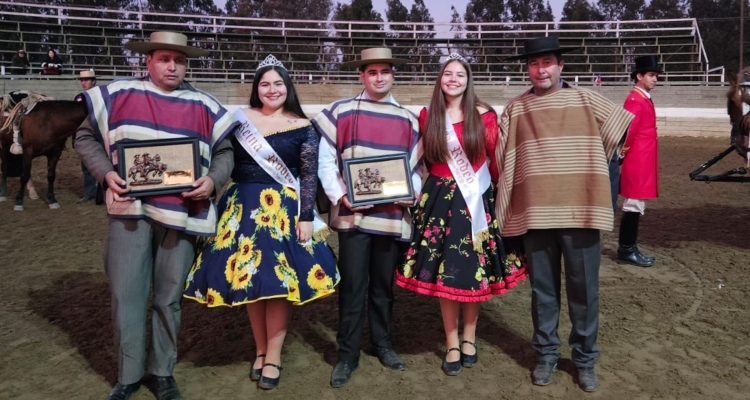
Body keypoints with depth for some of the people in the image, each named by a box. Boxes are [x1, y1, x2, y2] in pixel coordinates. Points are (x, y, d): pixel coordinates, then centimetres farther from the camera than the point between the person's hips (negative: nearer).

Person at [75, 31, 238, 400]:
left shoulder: (203, 106, 5)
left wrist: (213, 180, -10)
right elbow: (86, 137, 11)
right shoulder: (118, 94, 4)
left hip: (180, 212, 0)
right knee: (126, 293, 5)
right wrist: (106, 172, -5)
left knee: (169, 296, 10)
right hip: (130, 208, 0)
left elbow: (224, 151, 10)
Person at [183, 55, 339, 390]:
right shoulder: (240, 119, 5)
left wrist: (306, 217, -10)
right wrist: (226, 205, 3)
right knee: (248, 276, 7)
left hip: (285, 209, -2)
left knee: (279, 277, 0)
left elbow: (309, 175, -3)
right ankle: (260, 348, 24)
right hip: (244, 207, 3)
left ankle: (273, 355, 15)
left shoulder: (302, 127, -1)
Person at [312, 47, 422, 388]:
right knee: (352, 286, 3)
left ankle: (382, 344, 31)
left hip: (393, 215, 3)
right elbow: (325, 160, 0)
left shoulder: (408, 119, 11)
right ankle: (347, 354, 16)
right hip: (353, 214, -2)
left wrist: (412, 194, -4)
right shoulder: (340, 112, 2)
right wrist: (340, 196, -11)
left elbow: (417, 166, 14)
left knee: (384, 284, 14)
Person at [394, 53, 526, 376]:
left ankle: (469, 337, 27)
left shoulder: (484, 115, -3)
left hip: (477, 199, -1)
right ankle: (452, 344, 18)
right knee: (444, 273, 2)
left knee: (475, 271, 7)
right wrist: (439, 183, 12)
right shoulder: (427, 116, 3)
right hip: (441, 200, 1)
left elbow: (496, 158, 2)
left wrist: (497, 189, 6)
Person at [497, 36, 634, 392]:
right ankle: (545, 355, 27)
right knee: (543, 290, 11)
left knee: (584, 290, 8)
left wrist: (594, 163, 17)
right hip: (535, 213, 0)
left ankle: (585, 358, 25)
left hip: (581, 211, 0)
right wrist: (506, 209, 5)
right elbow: (504, 161, 5)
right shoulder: (515, 109, 4)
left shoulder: (586, 100, 4)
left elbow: (621, 125, 16)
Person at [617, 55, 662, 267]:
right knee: (634, 206, -4)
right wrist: (623, 153, -10)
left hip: (644, 162, 10)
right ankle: (626, 250, 3)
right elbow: (628, 130, -21)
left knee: (637, 206, 12)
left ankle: (629, 248, 19)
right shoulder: (635, 100, -15)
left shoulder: (645, 99, 16)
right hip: (638, 163, -10)